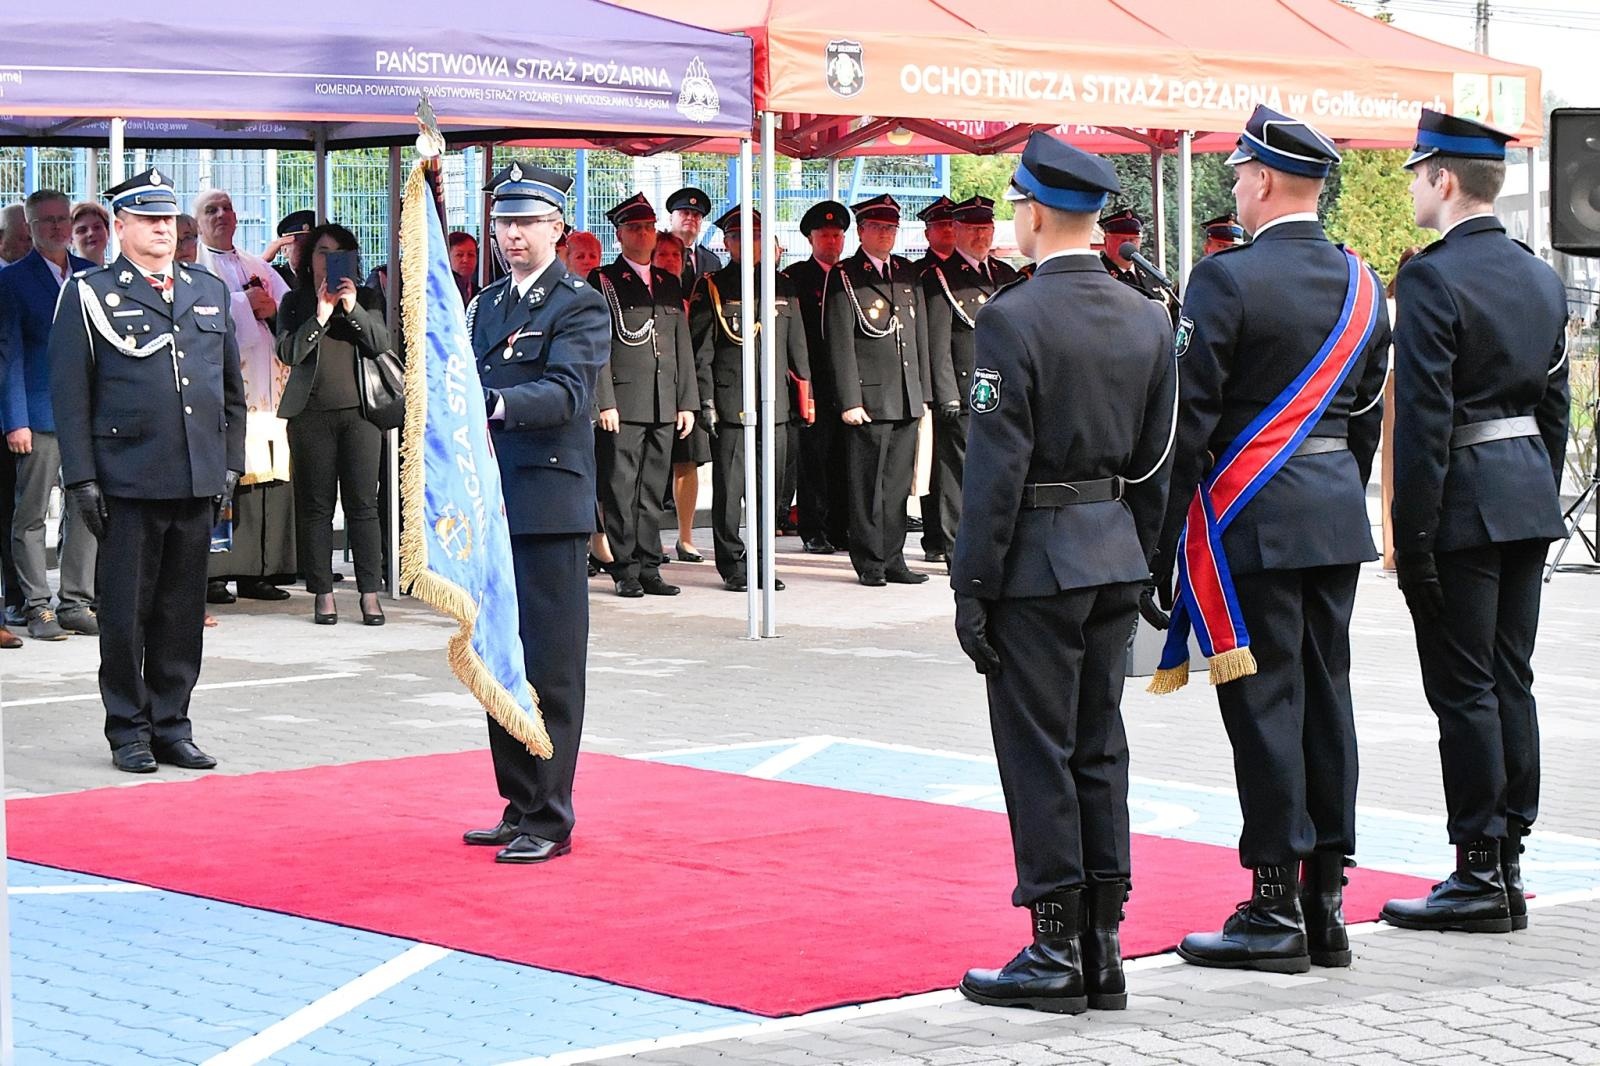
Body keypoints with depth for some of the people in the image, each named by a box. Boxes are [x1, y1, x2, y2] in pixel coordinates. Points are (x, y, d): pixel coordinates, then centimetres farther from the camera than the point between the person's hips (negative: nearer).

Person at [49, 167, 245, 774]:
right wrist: (81, 477, -8)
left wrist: (230, 463, 12)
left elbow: (231, 385, 20)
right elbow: (69, 393, -1)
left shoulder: (210, 292, 16)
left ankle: (171, 726, 16)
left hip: (200, 481, 4)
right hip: (128, 482, -4)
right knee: (126, 612, 1)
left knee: (183, 611, 7)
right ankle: (128, 730, 11)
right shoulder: (89, 294, 2)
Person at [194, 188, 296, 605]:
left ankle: (256, 571, 4)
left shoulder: (258, 267, 24)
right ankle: (212, 574, -10)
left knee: (266, 474, 0)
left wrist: (272, 306, -4)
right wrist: (245, 303, -9)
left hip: (264, 387, 5)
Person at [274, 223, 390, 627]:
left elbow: (380, 343, -1)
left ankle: (370, 593, -1)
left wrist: (353, 309, -13)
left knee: (363, 503, -3)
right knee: (316, 506, 0)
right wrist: (320, 316, -13)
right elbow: (288, 352, -3)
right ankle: (322, 594, 4)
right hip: (311, 413, 0)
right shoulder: (294, 303, 10)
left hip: (359, 411, 0)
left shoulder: (367, 299, 12)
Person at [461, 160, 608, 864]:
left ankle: (549, 819, -1)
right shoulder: (485, 305, 18)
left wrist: (494, 403, -36)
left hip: (550, 506, -7)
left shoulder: (580, 306, -5)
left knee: (550, 668, -5)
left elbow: (564, 394, -20)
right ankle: (518, 805, 19)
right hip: (490, 505, 7)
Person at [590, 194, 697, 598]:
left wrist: (688, 402, 11)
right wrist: (605, 402, -13)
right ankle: (626, 571, 1)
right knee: (621, 491, -4)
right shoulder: (602, 281, 1)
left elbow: (683, 346, 17)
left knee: (653, 492, 7)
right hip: (623, 404, -5)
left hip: (664, 408, 5)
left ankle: (649, 568, 11)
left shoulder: (669, 284, 17)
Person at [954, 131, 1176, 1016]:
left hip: (1037, 559, -7)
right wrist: (1138, 564, 18)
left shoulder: (1012, 319, -14)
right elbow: (1154, 464, 11)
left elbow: (996, 470, -16)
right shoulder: (1148, 321, 7)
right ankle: (1102, 948, 14)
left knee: (1038, 754, -1)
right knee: (1099, 751, 11)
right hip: (1114, 556, 7)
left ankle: (1057, 954, 1)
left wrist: (972, 588, -11)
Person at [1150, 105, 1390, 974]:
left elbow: (1188, 415, -13)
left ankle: (1276, 910, 1)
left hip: (1253, 516, -7)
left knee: (1264, 705, -2)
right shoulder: (1362, 282, 9)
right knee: (1326, 694, 10)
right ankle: (1326, 902, 15)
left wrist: (1162, 534, -7)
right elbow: (1369, 413, 15)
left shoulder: (1227, 278, -13)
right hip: (1338, 514, 7)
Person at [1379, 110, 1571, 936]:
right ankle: (1508, 863, 17)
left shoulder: (1433, 278, -14)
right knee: (1510, 683, 12)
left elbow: (1424, 417, -17)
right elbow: (1554, 406, 15)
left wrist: (1411, 533, -14)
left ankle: (1479, 877, 1)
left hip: (1463, 503, -8)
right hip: (1530, 496, 8)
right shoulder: (1541, 279, 11)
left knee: (1464, 690, -2)